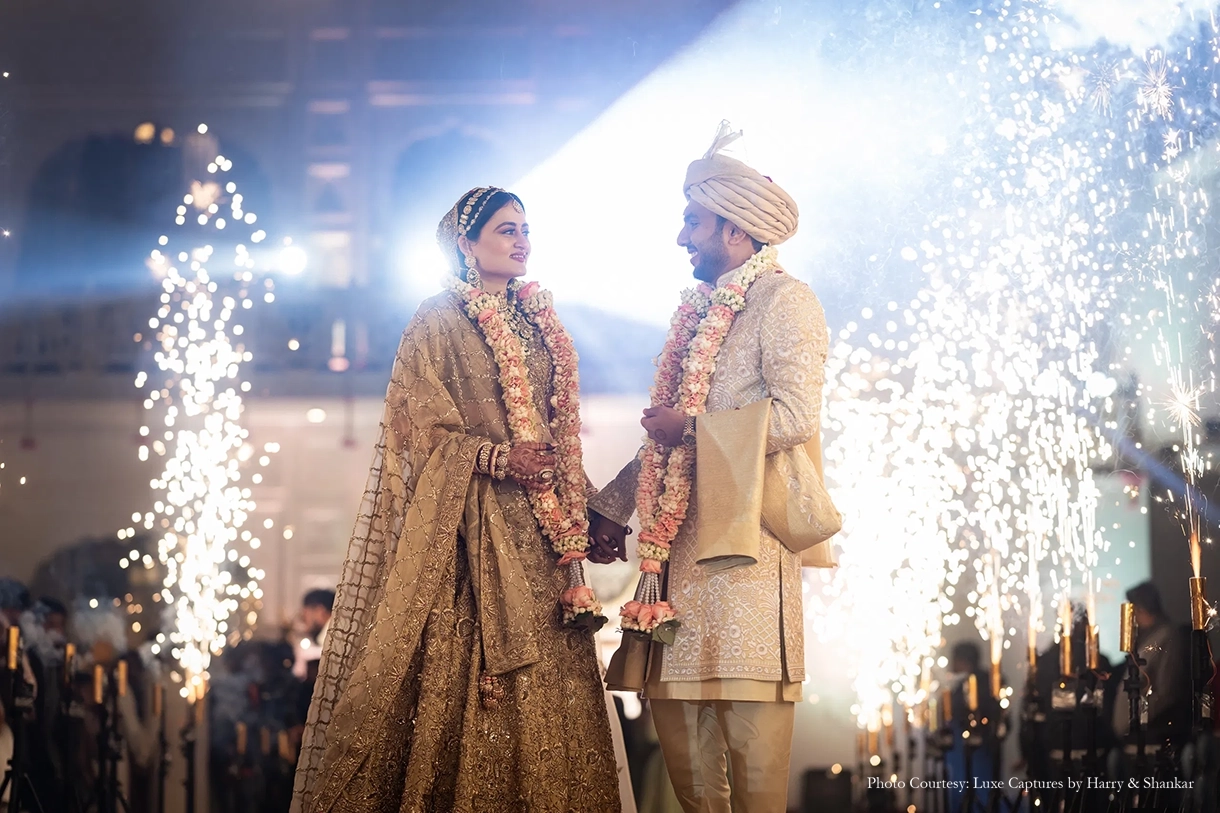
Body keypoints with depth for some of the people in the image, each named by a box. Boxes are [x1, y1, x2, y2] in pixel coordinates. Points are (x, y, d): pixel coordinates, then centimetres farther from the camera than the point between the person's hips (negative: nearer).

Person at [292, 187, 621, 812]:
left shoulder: (544, 326, 17)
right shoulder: (439, 321, 0)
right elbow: (426, 430, -7)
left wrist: (582, 514, 10)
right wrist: (500, 458, -19)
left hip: (539, 526, 6)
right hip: (465, 521, -5)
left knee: (544, 678, -1)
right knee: (456, 671, -10)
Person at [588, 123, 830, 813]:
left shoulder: (783, 301, -5)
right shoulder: (700, 310, 20)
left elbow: (796, 417, -18)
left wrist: (692, 428, -11)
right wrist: (612, 509, 25)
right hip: (681, 539, 8)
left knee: (749, 723, -8)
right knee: (675, 703, 6)